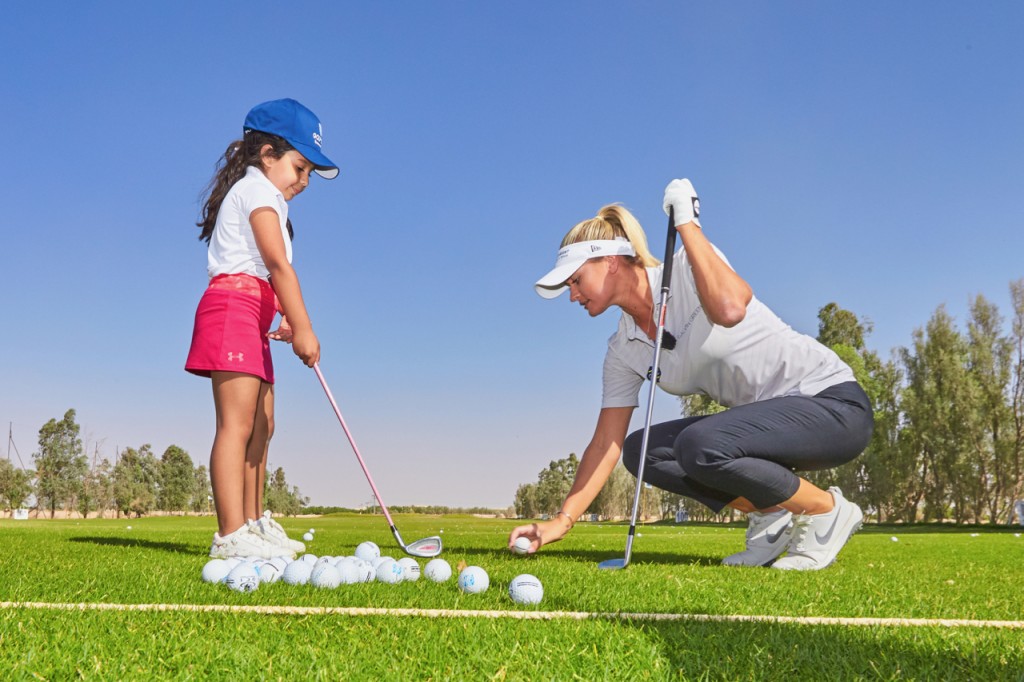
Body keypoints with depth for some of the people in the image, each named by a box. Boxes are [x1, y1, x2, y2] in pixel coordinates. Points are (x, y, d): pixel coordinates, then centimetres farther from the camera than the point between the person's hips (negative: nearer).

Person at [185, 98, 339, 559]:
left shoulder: (261, 196, 28)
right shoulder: (257, 189, -4)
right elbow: (278, 263, -17)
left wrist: (283, 318, 4)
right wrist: (303, 327, -23)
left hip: (252, 319, 11)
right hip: (234, 308, -11)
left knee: (261, 425, 12)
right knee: (237, 423, -16)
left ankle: (254, 523, 19)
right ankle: (231, 535, -19)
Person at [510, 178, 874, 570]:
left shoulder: (688, 268, -15)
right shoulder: (623, 351, 4)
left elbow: (729, 308, -38)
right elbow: (607, 443, 3)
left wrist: (687, 222, -27)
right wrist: (562, 520, -5)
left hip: (835, 403, -8)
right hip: (771, 416, 8)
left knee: (698, 444, -31)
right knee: (641, 451, -4)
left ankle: (828, 510, -8)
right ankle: (771, 515, 6)